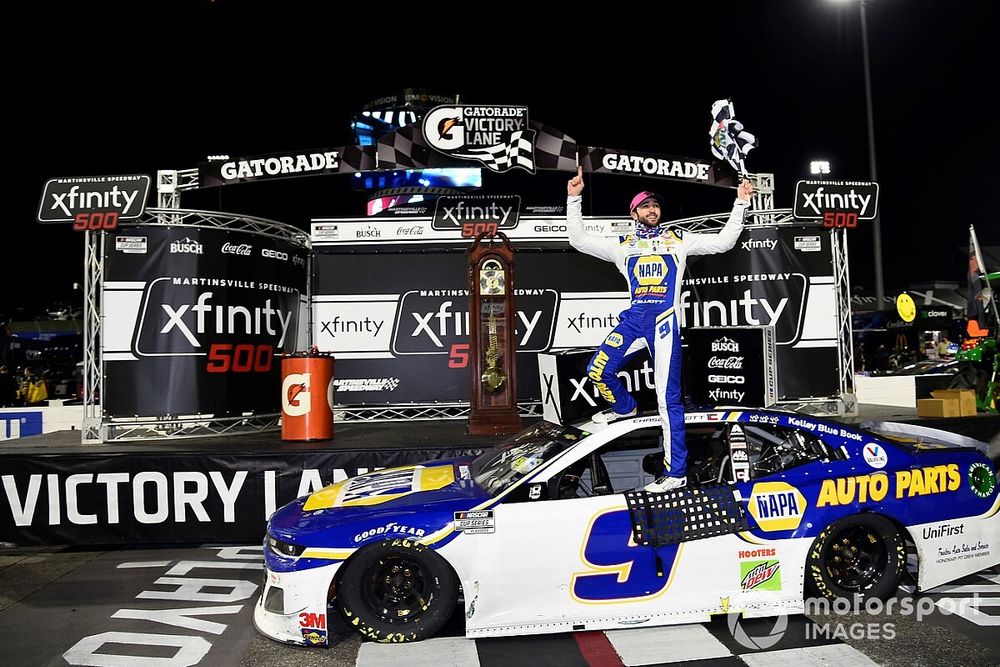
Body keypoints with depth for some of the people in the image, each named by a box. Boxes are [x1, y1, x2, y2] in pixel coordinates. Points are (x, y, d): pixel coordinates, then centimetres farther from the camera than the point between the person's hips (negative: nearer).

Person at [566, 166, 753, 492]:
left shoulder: (678, 240, 15)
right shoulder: (622, 244, 18)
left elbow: (723, 241, 13)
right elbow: (579, 240, 13)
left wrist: (740, 202, 6)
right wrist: (573, 199, 8)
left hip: (665, 319, -3)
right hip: (634, 317, 3)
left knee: (668, 396, -7)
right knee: (598, 371, -4)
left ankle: (676, 472, -1)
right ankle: (624, 407, 31)